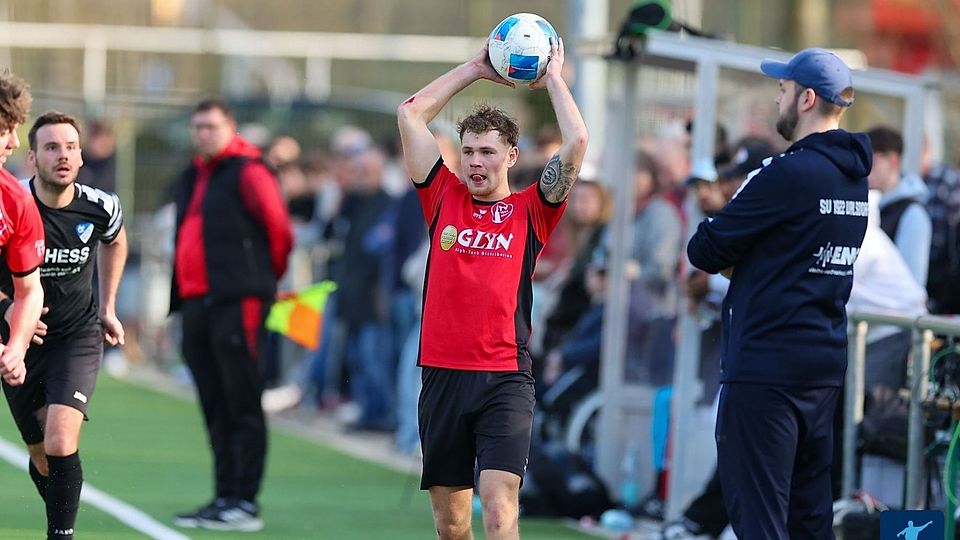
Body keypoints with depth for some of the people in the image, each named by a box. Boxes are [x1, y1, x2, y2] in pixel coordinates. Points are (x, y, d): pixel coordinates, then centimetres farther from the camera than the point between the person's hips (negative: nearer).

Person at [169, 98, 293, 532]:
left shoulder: (248, 173, -6)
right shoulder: (191, 180, 19)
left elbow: (280, 232, -7)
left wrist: (262, 279, 4)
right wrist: (176, 301, 19)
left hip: (237, 302, -8)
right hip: (197, 302, 8)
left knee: (242, 405, -7)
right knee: (215, 409, 10)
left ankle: (245, 503, -7)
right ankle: (225, 497, 15)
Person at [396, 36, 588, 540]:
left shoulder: (530, 211, 4)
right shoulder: (444, 199, 11)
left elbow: (576, 142, -5)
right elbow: (410, 114, 11)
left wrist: (553, 78, 8)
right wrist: (474, 69, 14)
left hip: (505, 380, -3)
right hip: (442, 376, 3)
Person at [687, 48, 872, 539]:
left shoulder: (790, 173, -15)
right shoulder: (855, 178, 11)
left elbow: (704, 251, -10)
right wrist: (744, 262, 6)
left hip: (766, 366, -8)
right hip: (825, 364, 8)